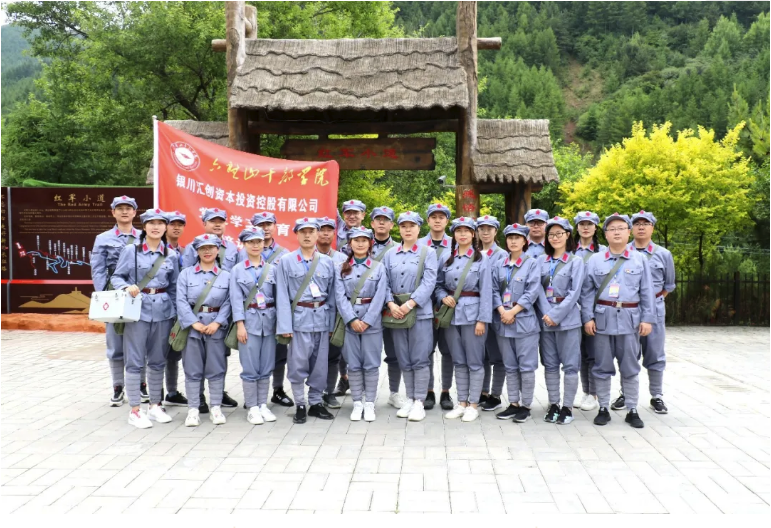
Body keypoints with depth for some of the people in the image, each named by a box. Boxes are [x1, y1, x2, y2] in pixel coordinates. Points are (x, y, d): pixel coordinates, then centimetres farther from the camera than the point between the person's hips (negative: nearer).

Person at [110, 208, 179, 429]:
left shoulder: (171, 255, 7)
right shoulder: (131, 250, -1)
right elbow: (117, 277, 2)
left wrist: (175, 313, 8)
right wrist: (127, 287, -20)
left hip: (163, 311, 3)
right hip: (138, 309, -3)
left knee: (158, 361, 10)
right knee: (135, 361, -1)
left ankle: (155, 406, 23)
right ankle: (135, 410, 7)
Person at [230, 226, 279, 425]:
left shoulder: (272, 269, 8)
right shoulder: (237, 270, 2)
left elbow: (278, 296, 7)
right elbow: (236, 299, -4)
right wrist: (240, 324, -12)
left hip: (269, 320, 3)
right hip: (249, 320, -2)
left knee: (266, 367, 7)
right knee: (250, 367, -1)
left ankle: (263, 405, 18)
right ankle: (252, 408, 9)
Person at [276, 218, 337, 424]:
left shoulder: (328, 262, 9)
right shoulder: (286, 261, 0)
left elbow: (332, 294, 10)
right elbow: (282, 295, -4)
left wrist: (332, 322, 4)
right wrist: (285, 325, -10)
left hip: (322, 316, 3)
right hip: (299, 316, -3)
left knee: (320, 363, 8)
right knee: (298, 364, -2)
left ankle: (315, 403, 21)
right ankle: (300, 405, 13)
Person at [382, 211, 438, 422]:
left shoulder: (428, 253, 1)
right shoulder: (389, 254, 10)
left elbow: (429, 282, -8)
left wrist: (410, 303, -18)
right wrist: (391, 304, -11)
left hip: (420, 311, -3)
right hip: (396, 312, 3)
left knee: (420, 359, -2)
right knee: (404, 360, 9)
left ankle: (419, 402, 6)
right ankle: (409, 399, 19)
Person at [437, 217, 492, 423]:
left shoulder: (481, 259, -2)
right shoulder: (447, 258, 10)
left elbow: (486, 291, -7)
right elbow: (439, 284, 15)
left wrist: (482, 319, -13)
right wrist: (443, 297, -7)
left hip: (472, 313, -4)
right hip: (451, 314, 4)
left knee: (474, 361, 1)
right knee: (458, 361, 10)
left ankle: (473, 404, 10)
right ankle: (462, 403, 19)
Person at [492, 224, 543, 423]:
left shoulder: (532, 264, -1)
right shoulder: (499, 265, 11)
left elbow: (532, 292, -9)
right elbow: (494, 291, 6)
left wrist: (512, 312, -14)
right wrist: (502, 312, -11)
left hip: (524, 321, -4)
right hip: (503, 321, 4)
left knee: (526, 366, -1)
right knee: (510, 366, 10)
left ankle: (526, 406, 8)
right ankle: (513, 404, 19)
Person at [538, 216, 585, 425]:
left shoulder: (576, 261, -1)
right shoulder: (541, 261, 10)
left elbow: (575, 293, -8)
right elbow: (538, 289, 4)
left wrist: (556, 315, -14)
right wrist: (547, 313, -10)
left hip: (567, 317, -3)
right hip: (546, 317, 4)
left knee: (570, 364, 0)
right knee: (550, 364, 8)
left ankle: (567, 407, 7)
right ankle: (553, 405, 17)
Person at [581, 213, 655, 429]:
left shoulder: (640, 260, 5)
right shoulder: (595, 260, 4)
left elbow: (647, 292, 4)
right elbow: (587, 292, 3)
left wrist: (647, 319, -2)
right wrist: (587, 318, -5)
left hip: (630, 319, 0)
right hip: (603, 318, 0)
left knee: (630, 367, 6)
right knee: (602, 367, 6)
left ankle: (632, 410, 16)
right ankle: (603, 408, 17)